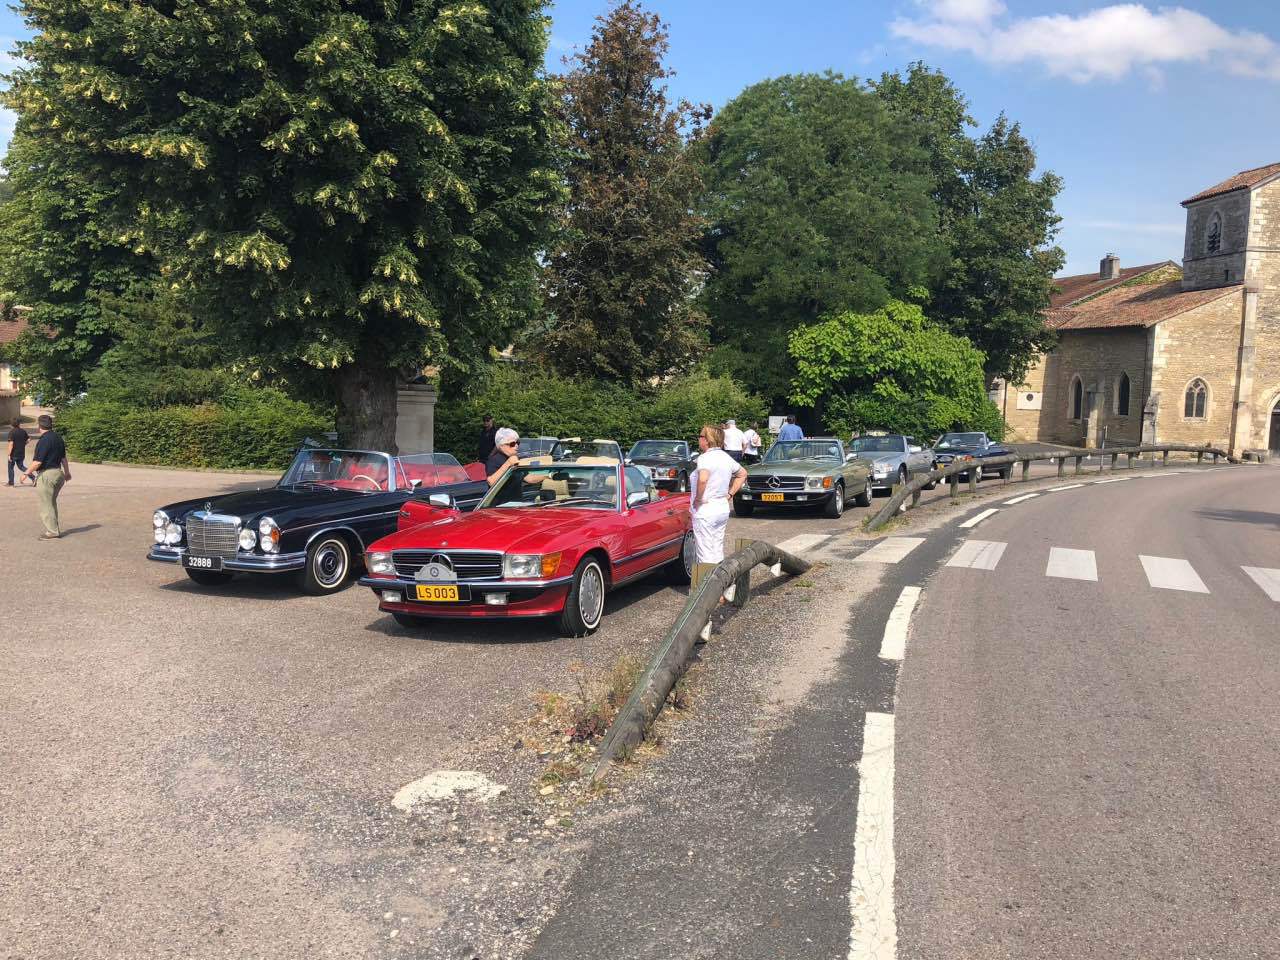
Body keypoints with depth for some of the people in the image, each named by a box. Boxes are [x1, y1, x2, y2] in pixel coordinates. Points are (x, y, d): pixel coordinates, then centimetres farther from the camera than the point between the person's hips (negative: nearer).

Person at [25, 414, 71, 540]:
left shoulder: (43, 440, -17)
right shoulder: (58, 438, 9)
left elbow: (37, 462, -19)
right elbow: (64, 458, 18)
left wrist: (27, 473, -7)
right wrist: (67, 472, 29)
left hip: (46, 475, -9)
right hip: (58, 472, 9)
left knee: (46, 505, 0)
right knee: (52, 503, 18)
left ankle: (52, 532, 2)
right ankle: (54, 529, 23)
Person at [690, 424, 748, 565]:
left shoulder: (705, 458, -17)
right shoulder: (726, 457, 9)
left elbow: (703, 479, -35)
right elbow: (743, 474, 23)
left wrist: (697, 499, -21)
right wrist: (730, 494, 17)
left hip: (705, 511, -9)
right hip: (723, 509, 9)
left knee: (706, 555, -5)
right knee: (718, 551, 16)